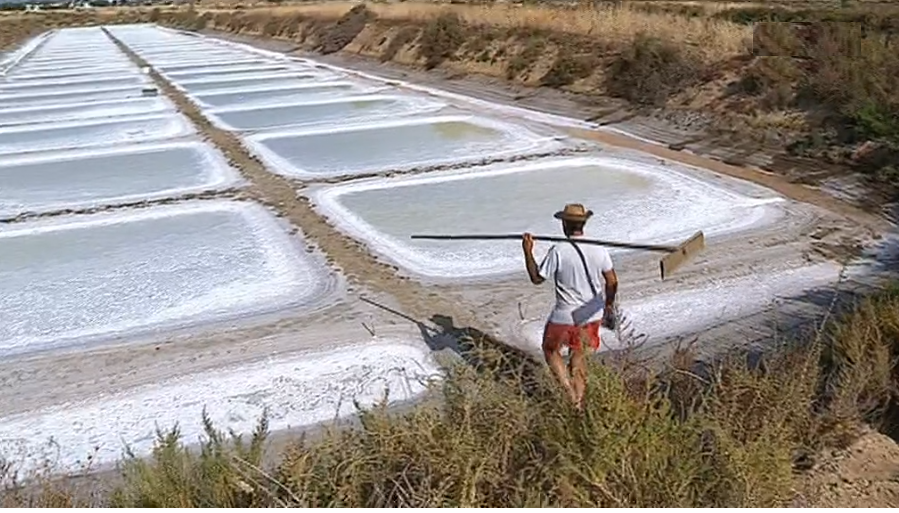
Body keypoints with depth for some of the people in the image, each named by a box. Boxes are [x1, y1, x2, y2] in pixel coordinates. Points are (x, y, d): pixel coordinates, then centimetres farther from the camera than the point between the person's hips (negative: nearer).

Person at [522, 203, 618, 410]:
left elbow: (536, 278, -11)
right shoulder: (599, 249, -7)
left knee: (551, 350, 21)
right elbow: (612, 282, 3)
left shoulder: (558, 251, -21)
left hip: (565, 316, -5)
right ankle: (579, 400, 32)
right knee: (579, 353, 26)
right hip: (592, 315, 5)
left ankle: (570, 392, 9)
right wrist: (609, 305, 19)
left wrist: (528, 252, -3)